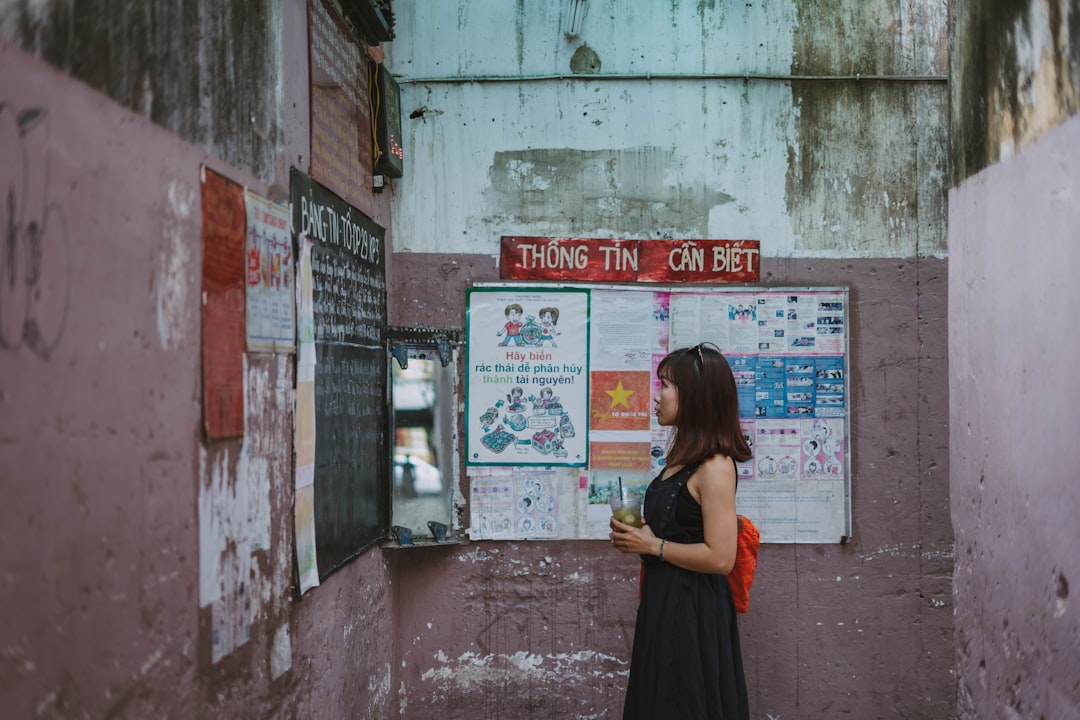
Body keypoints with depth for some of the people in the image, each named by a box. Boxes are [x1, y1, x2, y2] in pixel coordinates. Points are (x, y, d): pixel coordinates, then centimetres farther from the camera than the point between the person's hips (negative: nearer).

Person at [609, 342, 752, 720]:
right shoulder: (682, 457, 10)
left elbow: (719, 557, -24)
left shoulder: (714, 467, -19)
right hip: (662, 603, 10)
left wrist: (651, 545, -16)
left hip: (693, 611, -10)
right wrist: (636, 532, 5)